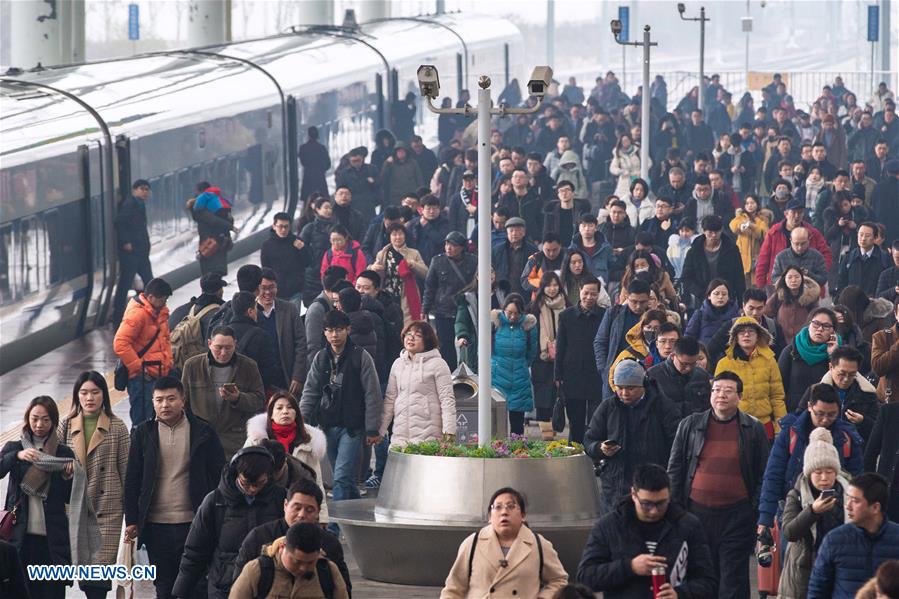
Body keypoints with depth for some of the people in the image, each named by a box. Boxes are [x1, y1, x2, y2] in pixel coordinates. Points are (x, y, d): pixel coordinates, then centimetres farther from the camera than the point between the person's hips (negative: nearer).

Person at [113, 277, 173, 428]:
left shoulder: (160, 312, 14)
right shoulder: (137, 313, -16)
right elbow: (120, 344, -22)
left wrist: (168, 363, 13)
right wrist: (138, 368, -18)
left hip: (157, 375, 9)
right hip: (141, 378, -9)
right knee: (142, 421, -8)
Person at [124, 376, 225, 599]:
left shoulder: (203, 432, 1)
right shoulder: (143, 433, 6)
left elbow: (219, 475, 3)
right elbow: (132, 479, 7)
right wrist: (131, 520, 2)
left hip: (192, 523, -2)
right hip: (156, 526, 2)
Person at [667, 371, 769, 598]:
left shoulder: (754, 430, 3)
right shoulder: (690, 425, 7)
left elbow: (763, 476, 4)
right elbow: (675, 469, 9)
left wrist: (756, 513, -3)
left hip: (736, 516, -2)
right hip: (697, 511, 2)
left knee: (734, 579, 0)